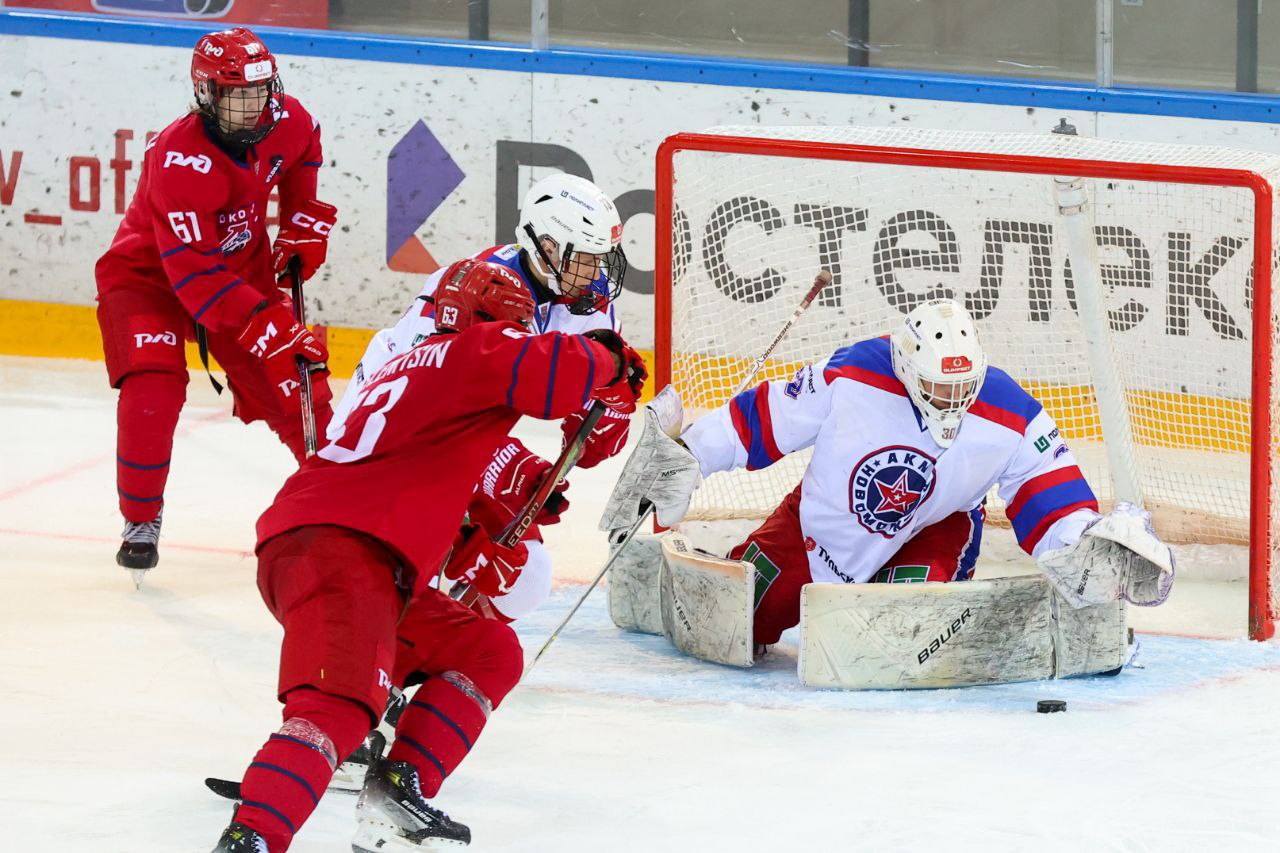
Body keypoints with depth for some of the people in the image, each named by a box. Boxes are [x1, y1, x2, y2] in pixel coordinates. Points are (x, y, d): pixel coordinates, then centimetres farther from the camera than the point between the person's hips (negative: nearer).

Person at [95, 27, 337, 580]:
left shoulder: (285, 121, -15)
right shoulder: (181, 159, -35)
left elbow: (304, 151, 15)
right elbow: (196, 276, -38)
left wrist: (303, 222, 6)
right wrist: (268, 328, -43)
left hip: (241, 266, 6)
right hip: (151, 273, -5)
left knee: (295, 386, 0)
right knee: (154, 388, -25)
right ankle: (140, 524, -10)